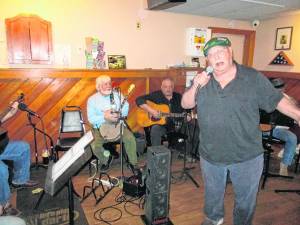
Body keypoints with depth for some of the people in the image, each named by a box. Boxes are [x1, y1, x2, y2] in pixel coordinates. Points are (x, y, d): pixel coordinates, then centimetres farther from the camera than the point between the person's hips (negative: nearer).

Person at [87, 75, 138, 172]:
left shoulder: (117, 95, 4)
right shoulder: (92, 99, -2)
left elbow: (126, 108, -1)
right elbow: (91, 118, -10)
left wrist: (118, 114, -21)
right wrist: (105, 117, -24)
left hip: (118, 125, 1)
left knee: (130, 138, -22)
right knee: (95, 146, -24)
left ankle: (133, 163, 2)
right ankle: (106, 159, 12)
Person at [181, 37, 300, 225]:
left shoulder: (253, 78, -9)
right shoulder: (203, 79, 0)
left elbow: (278, 100, -3)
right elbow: (186, 104, -1)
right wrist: (195, 86, -18)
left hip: (247, 156, -2)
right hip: (211, 155, 3)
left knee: (246, 199, 18)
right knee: (212, 193, 26)